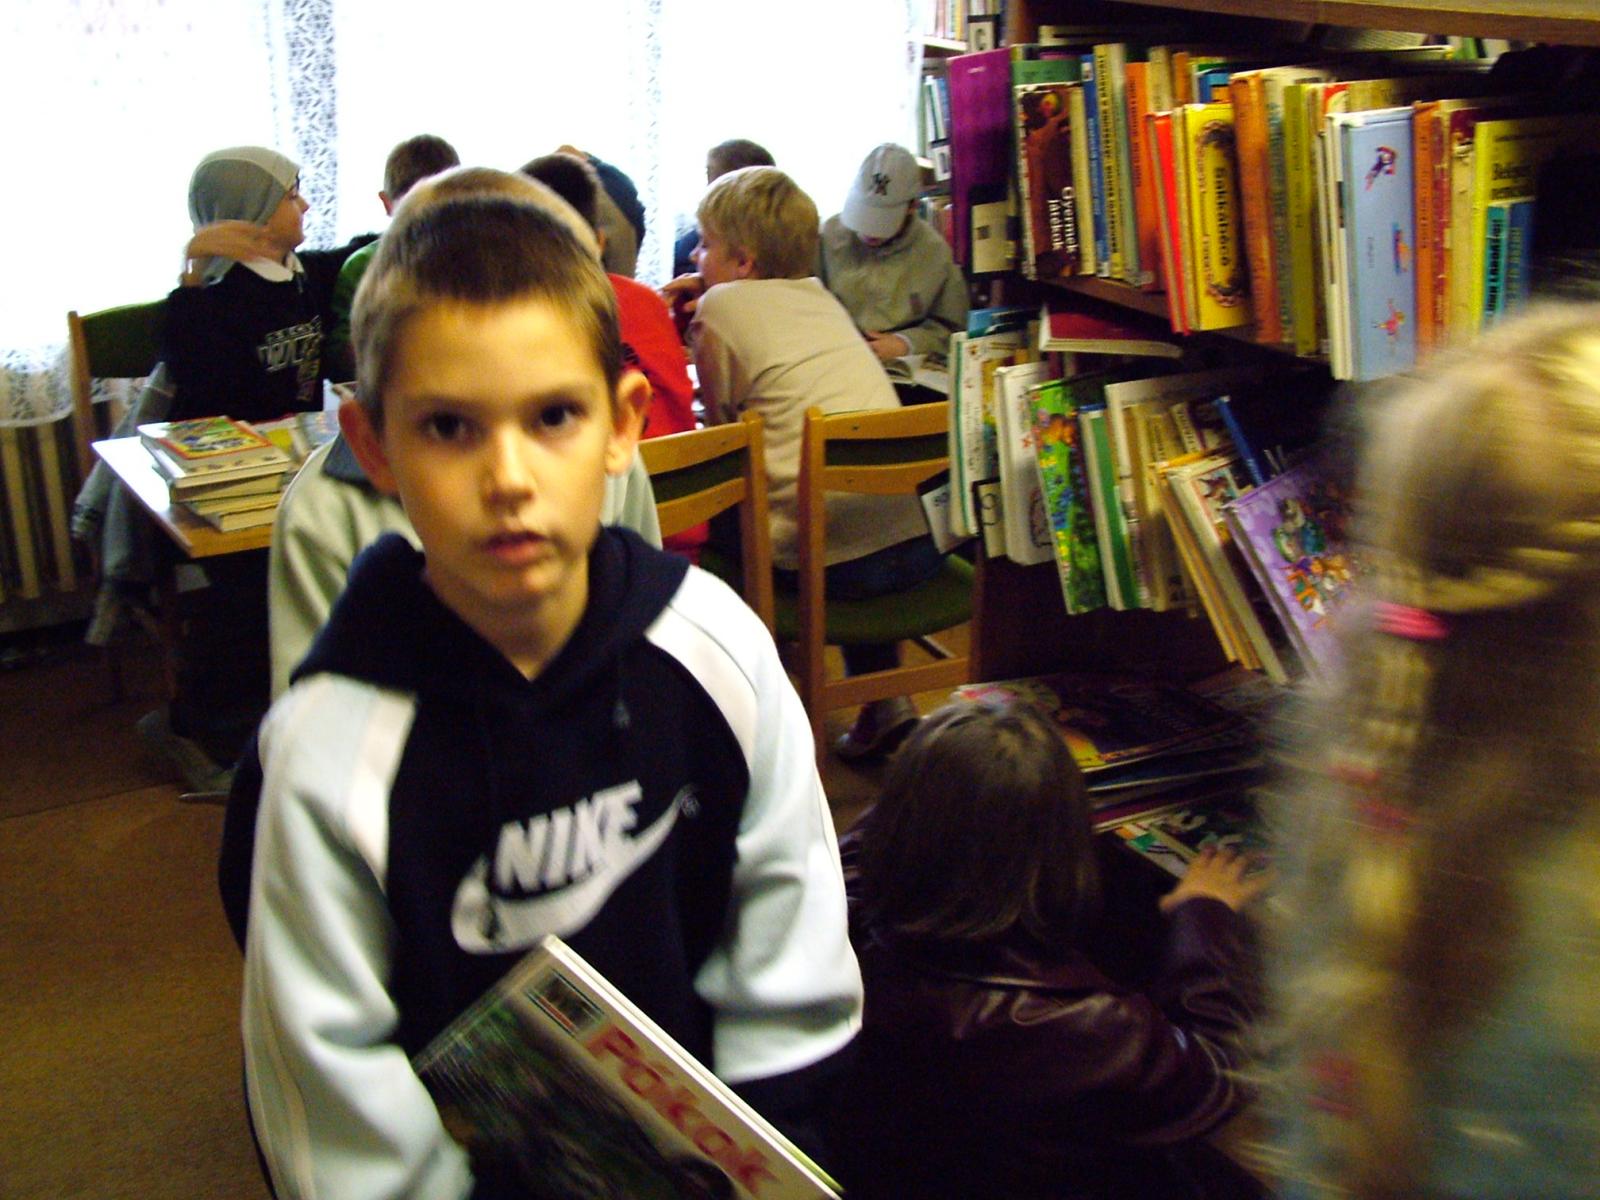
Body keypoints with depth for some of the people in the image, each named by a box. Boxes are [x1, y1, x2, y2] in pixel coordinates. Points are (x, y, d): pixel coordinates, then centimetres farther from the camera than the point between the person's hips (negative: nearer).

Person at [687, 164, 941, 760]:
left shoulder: (720, 306, 3)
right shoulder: (821, 296, 19)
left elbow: (720, 427, 9)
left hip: (825, 562, -6)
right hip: (919, 544, 6)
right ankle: (883, 699, 29)